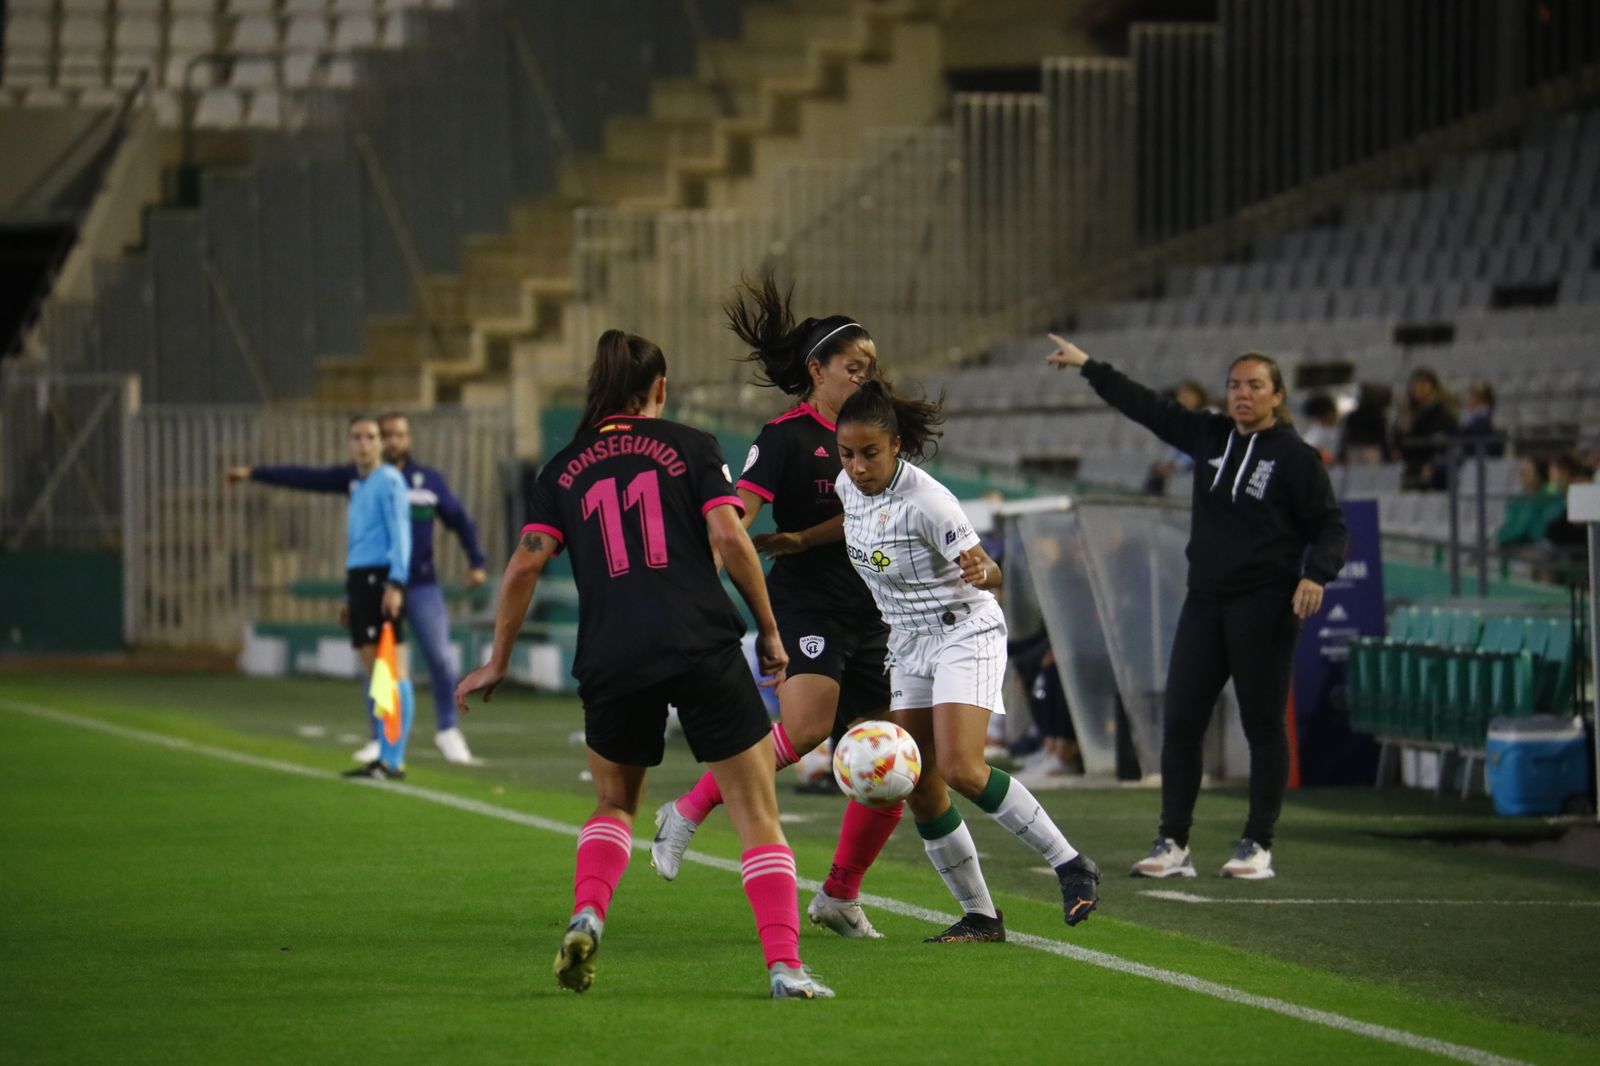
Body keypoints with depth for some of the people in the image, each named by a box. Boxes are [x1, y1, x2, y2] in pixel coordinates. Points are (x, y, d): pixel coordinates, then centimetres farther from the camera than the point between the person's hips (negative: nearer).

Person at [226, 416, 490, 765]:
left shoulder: (429, 481, 2)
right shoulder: (360, 478, 2)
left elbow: (460, 520, 10)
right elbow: (308, 478, 4)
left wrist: (477, 562, 0)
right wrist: (255, 474, 4)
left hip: (421, 587, -1)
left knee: (440, 658, -6)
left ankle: (447, 732, 10)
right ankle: (381, 740, 14)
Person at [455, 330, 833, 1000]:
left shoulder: (565, 469, 13)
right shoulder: (690, 447, 8)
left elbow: (525, 565, 6)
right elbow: (728, 536, -3)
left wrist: (498, 662, 14)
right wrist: (769, 630, 5)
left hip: (611, 662, 2)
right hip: (704, 649, -2)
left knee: (614, 804, 25)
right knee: (757, 814, 3)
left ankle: (587, 914, -2)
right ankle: (785, 965, -11)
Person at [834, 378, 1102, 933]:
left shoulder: (926, 501, -24)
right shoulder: (847, 486, -3)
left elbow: (989, 574, -22)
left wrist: (981, 571, -42)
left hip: (965, 633, -8)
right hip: (908, 643, 8)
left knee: (960, 768, -22)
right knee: (919, 788, 0)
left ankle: (1071, 866, -9)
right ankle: (979, 913, 9)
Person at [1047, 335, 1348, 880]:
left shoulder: (1295, 457, -4)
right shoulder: (1210, 436, 11)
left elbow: (1329, 527, -4)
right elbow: (1148, 408, 17)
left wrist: (1316, 575, -21)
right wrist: (1088, 366, 17)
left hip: (1264, 609, -6)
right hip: (1205, 602, 6)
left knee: (1263, 726, -1)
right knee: (1179, 720, 2)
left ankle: (1258, 846, 5)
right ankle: (1173, 845, 6)